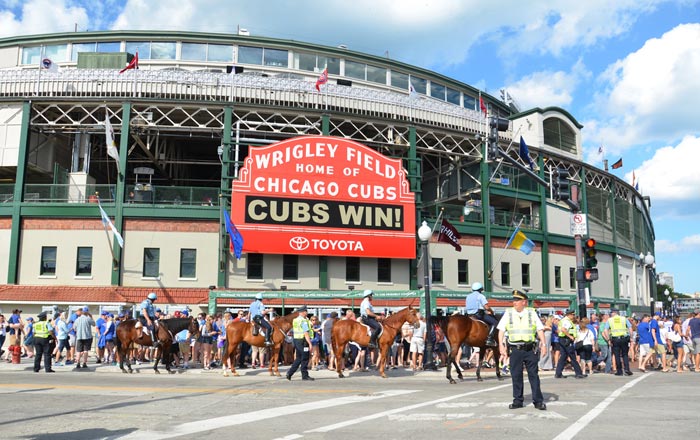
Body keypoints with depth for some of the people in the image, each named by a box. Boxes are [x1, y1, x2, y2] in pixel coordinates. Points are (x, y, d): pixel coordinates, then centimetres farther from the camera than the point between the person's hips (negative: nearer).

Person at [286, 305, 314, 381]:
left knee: (298, 358, 15)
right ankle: (305, 375, 6)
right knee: (305, 359, 0)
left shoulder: (295, 320, 12)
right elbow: (306, 333, -20)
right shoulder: (303, 321, -15)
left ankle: (290, 373, 10)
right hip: (303, 341, -9)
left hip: (296, 340, 9)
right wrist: (310, 343, -19)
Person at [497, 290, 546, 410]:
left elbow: (540, 329, 6)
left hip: (530, 349, -1)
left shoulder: (531, 313, 5)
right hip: (515, 349, 1)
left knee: (533, 375, 2)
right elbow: (501, 330, 6)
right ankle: (518, 400, 14)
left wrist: (543, 343, -4)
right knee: (516, 375, 4)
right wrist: (501, 344, -3)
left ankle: (538, 401, 9)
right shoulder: (508, 313, 6)